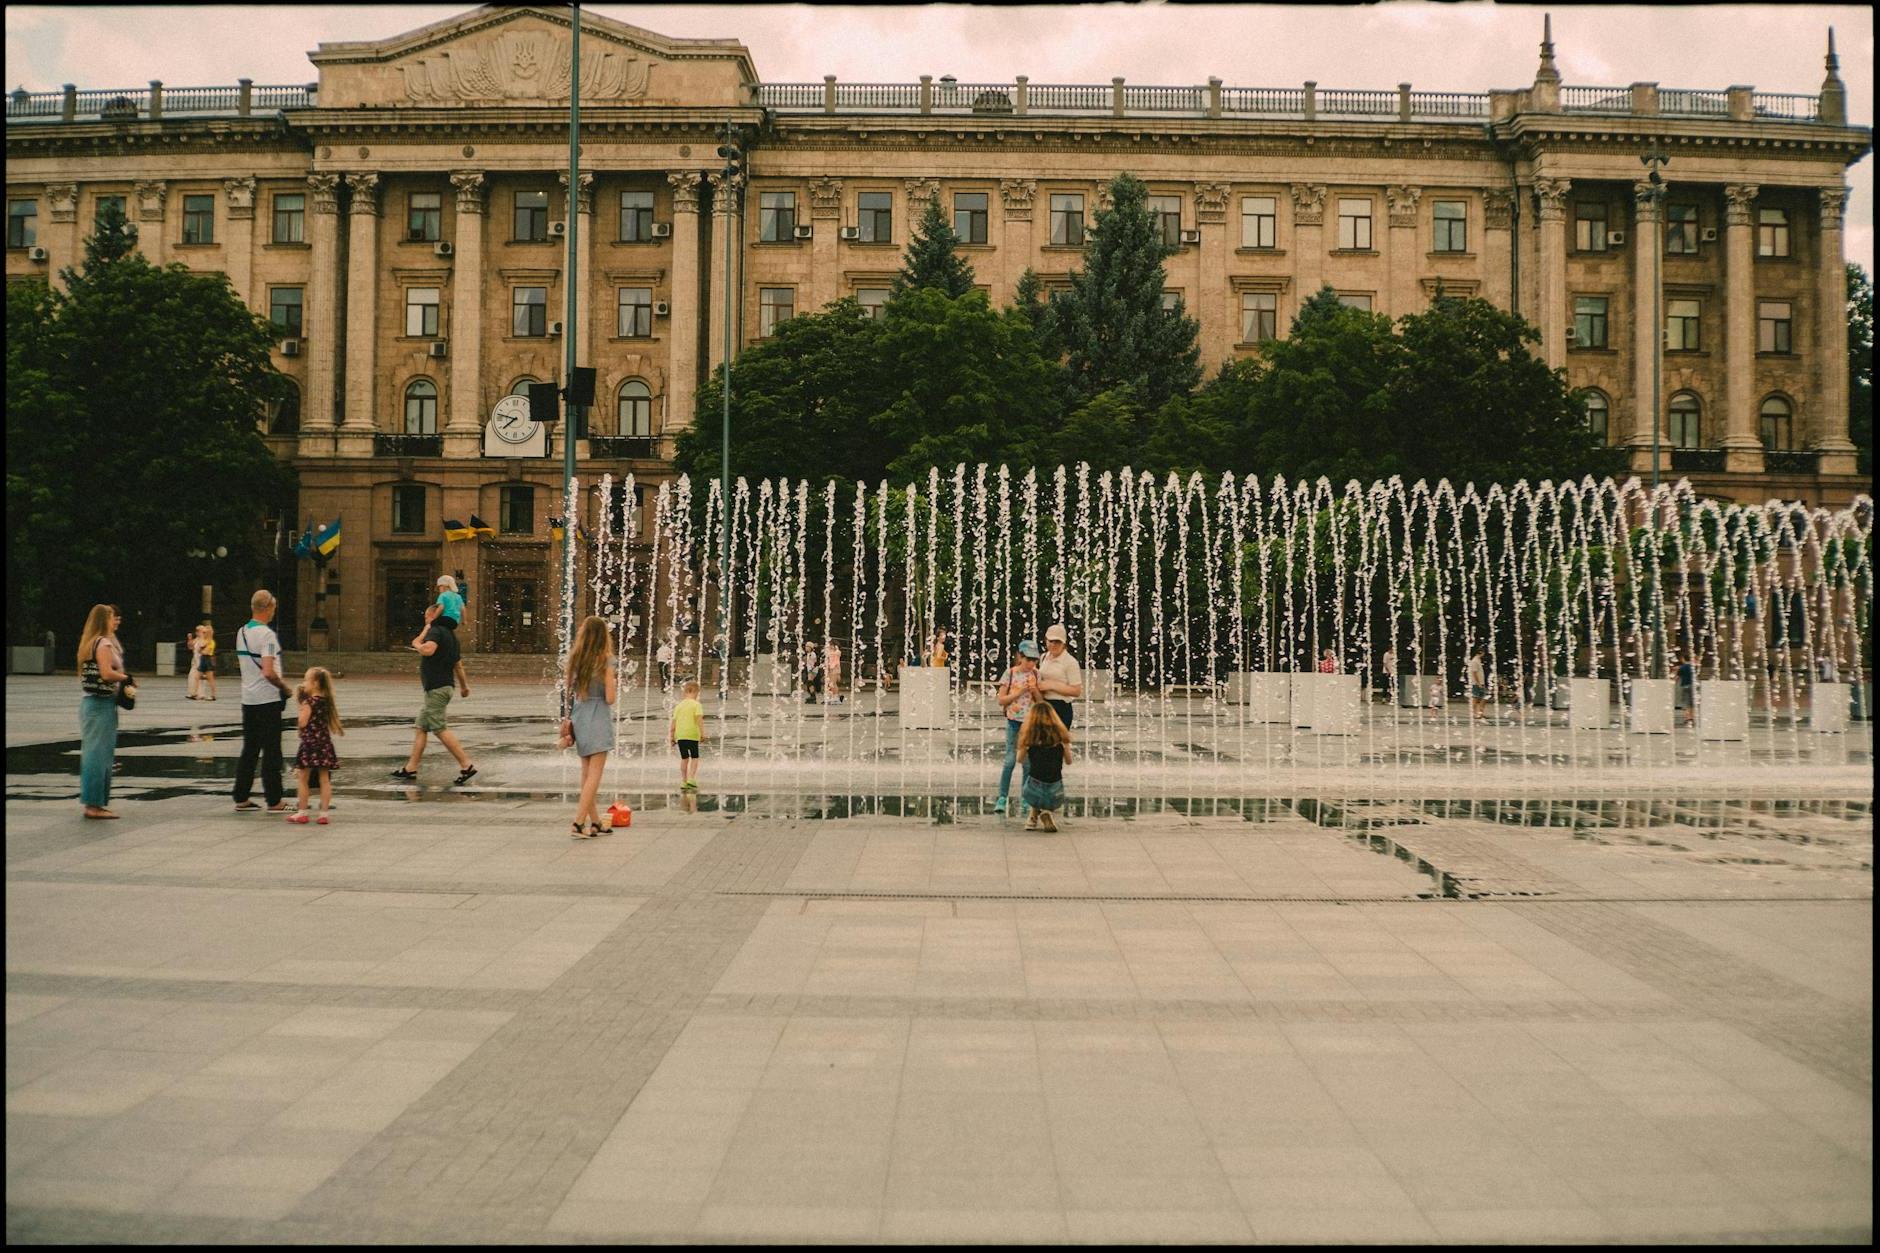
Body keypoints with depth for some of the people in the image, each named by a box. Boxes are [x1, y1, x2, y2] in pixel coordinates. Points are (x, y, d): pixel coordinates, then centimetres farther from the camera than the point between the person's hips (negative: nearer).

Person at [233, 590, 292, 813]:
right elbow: (268, 672, -24)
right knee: (271, 751, -1)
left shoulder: (241, 633, 10)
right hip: (268, 699, -7)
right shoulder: (267, 635, -16)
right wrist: (283, 686, -7)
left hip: (248, 698, 7)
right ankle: (274, 801, 3)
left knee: (249, 750, 13)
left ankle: (241, 799, 15)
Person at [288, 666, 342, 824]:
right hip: (324, 742, 6)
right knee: (324, 779, 5)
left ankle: (302, 812, 10)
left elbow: (303, 723, -15)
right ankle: (324, 813, 6)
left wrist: (302, 706, -3)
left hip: (310, 743, -6)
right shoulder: (326, 700, 7)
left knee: (303, 779, 5)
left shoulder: (310, 701, -13)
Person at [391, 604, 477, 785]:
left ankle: (467, 765, -15)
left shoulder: (435, 631, -10)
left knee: (440, 729, -11)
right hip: (445, 685, 10)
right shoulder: (450, 634, 19)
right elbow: (458, 664, 25)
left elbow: (428, 649, -31)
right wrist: (464, 685, 33)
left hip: (436, 687, -10)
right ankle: (410, 768, 16)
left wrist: (417, 643, -10)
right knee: (421, 727, 13)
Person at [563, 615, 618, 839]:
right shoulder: (605, 662, -12)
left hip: (579, 717, 6)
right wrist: (615, 681, 4)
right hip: (598, 720, -6)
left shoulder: (574, 659, 3)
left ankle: (596, 823, 21)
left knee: (586, 773, 14)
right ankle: (577, 823, -11)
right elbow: (610, 698, -13)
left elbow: (570, 693, 7)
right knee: (594, 774, -3)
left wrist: (568, 721, 17)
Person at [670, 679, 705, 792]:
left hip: (680, 735, 5)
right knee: (694, 758, 4)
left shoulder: (679, 705, 13)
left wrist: (672, 736, 19)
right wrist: (702, 732, -16)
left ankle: (683, 782, 10)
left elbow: (674, 722, 13)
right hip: (692, 735, -4)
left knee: (684, 758, 12)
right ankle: (691, 779, -11)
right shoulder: (696, 704, -2)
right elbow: (699, 719, -14)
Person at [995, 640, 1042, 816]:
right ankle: (1002, 798, -1)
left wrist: (1035, 690, -14)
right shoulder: (1010, 674, -5)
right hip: (1014, 721, -3)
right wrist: (1020, 692, -17)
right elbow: (1001, 700, -7)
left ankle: (1024, 799, 13)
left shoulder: (1035, 674, 3)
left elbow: (1041, 701, 5)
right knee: (1010, 760, -7)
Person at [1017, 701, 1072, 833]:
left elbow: (1020, 759, 14)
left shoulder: (1029, 735, 0)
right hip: (1055, 792, 0)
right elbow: (1068, 761, 12)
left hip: (1034, 791, 0)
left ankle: (1034, 817, 19)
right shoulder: (1061, 734, 2)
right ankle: (1049, 814, 3)